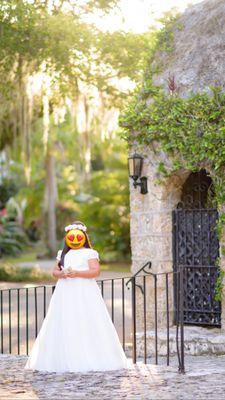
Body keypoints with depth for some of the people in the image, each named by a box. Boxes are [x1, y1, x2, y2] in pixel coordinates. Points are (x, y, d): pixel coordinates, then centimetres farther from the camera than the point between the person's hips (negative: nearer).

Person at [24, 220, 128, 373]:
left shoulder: (89, 253, 1)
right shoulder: (63, 254, 17)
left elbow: (96, 271, -9)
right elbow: (55, 271, 15)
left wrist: (77, 273, -19)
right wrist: (61, 274, -8)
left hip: (84, 293, -5)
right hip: (65, 293, 5)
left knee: (86, 326, -10)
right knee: (64, 326, -1)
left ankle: (91, 359, -8)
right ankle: (64, 359, 1)